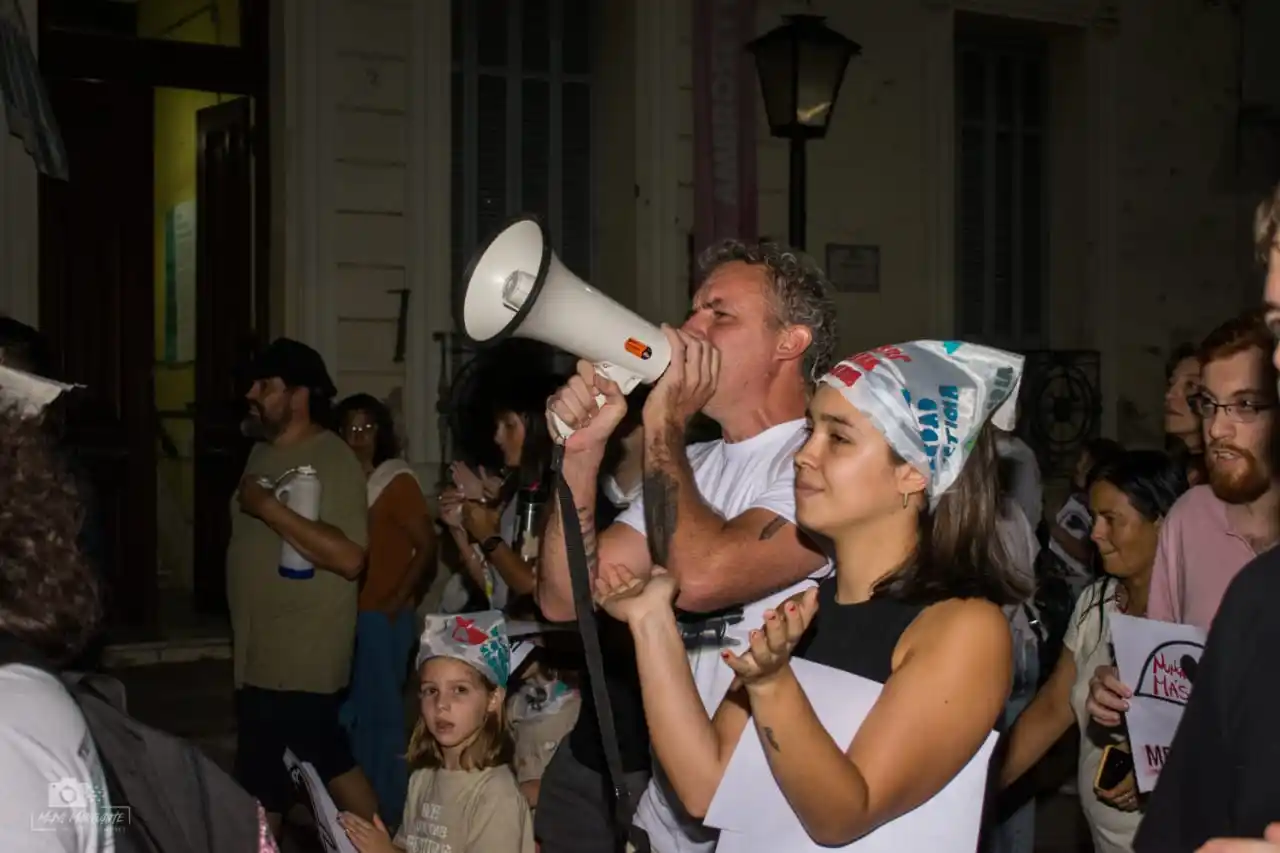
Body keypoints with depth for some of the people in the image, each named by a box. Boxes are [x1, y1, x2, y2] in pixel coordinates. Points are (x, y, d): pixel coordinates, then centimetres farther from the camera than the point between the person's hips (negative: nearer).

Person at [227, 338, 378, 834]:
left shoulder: (333, 461, -15)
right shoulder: (263, 452, 12)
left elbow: (349, 557, -26)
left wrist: (270, 508, -24)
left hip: (300, 656, -8)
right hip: (260, 650, 8)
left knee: (263, 783, -3)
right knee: (328, 761, 15)